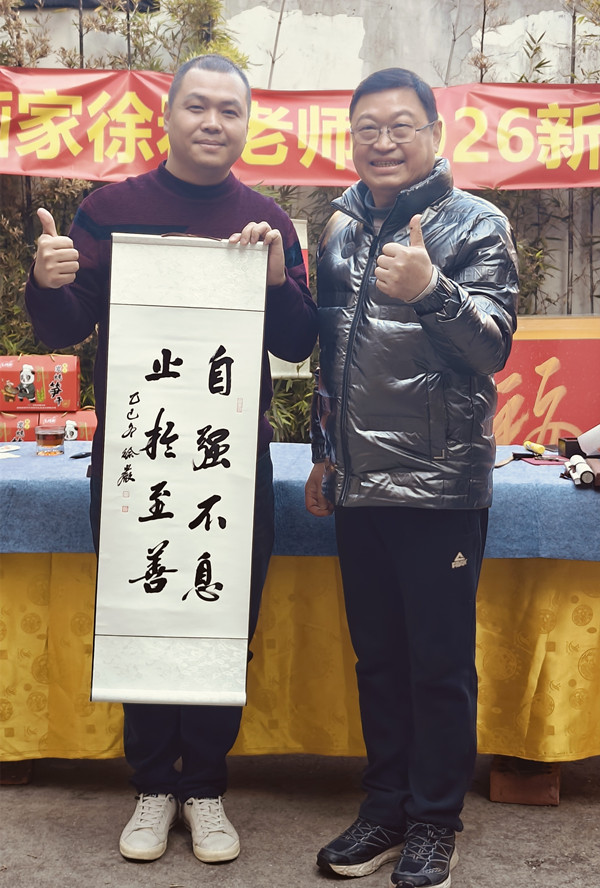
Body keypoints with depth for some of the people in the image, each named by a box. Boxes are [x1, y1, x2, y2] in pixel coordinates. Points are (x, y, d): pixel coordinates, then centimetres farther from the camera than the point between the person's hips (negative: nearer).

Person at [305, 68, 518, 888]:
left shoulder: (476, 225, -4)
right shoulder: (340, 227, 12)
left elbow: (493, 347, -16)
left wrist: (431, 289, -34)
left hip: (440, 488, -5)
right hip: (357, 484, 5)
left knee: (441, 664, 5)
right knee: (377, 657, 14)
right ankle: (386, 809, 28)